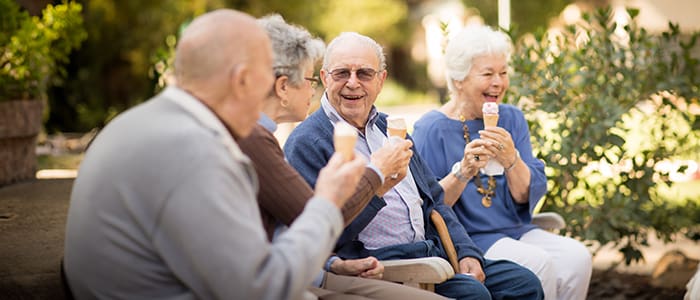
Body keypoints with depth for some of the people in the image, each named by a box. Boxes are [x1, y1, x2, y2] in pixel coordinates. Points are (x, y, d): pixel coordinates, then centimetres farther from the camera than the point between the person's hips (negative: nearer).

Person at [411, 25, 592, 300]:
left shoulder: (511, 119, 11)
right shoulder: (430, 129, -5)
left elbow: (529, 196, 2)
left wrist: (511, 160, -18)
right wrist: (463, 172, -25)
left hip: (516, 230, 5)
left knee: (577, 257, -20)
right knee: (538, 263, -29)